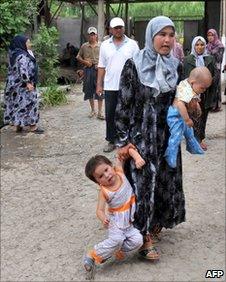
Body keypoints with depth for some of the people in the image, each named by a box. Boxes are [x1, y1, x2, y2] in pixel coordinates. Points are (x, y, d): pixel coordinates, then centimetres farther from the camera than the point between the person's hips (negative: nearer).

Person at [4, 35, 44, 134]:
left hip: (15, 84, 10)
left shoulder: (15, 54, 11)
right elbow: (23, 70, -27)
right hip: (23, 86, -10)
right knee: (29, 103, -1)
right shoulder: (21, 56, -20)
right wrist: (28, 82, -24)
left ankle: (17, 125, 18)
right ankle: (32, 126, 6)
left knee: (16, 104, 11)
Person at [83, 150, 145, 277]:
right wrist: (103, 219, -45)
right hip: (115, 221, -4)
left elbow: (128, 149, -7)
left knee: (137, 240, -14)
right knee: (116, 239, -27)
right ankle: (92, 256, -7)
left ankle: (117, 250, 10)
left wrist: (138, 158, -25)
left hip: (129, 221, 4)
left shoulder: (119, 171, -11)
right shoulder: (104, 191, -20)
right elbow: (100, 210, -23)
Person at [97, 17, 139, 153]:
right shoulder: (105, 45, 7)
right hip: (110, 86, 2)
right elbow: (102, 67, 9)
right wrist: (99, 85, 5)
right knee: (110, 115, 7)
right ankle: (111, 141, 19)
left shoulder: (132, 44, 1)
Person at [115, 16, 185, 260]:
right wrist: (122, 141, -12)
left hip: (166, 136, 5)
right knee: (143, 183, -1)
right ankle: (145, 236, 11)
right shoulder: (133, 65, -11)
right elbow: (123, 105, -10)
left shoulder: (174, 66, 4)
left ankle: (156, 223, 33)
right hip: (141, 136, -5)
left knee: (165, 181, 13)